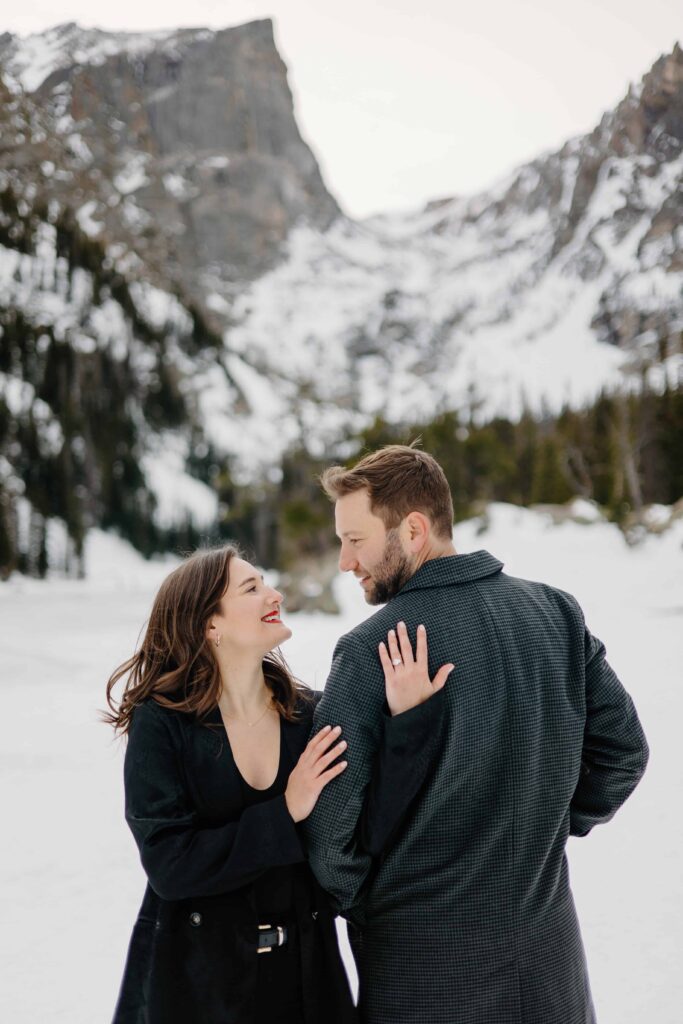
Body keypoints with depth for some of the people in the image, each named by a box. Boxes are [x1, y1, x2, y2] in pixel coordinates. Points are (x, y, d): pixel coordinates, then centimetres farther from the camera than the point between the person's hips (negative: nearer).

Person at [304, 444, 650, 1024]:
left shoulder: (369, 652, -20)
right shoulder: (556, 612, -6)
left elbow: (330, 820, -17)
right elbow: (624, 750, 1)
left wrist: (356, 905, 1)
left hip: (420, 964, -4)